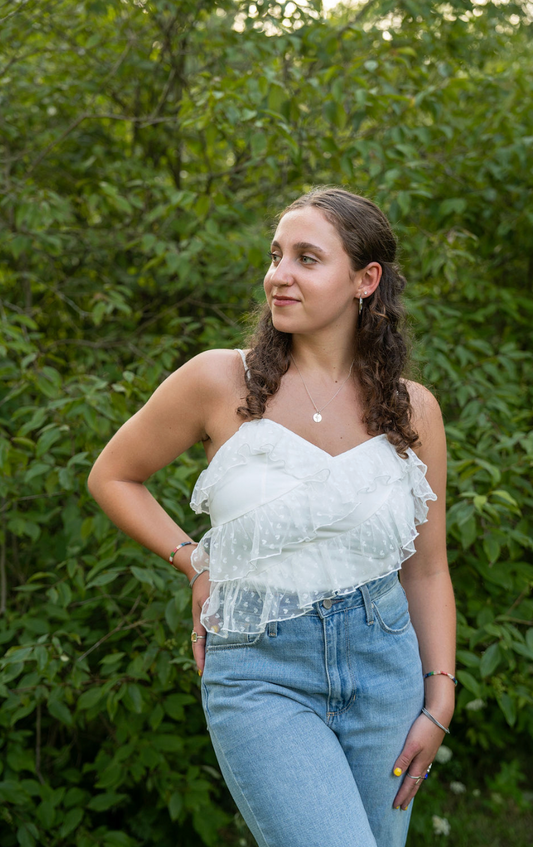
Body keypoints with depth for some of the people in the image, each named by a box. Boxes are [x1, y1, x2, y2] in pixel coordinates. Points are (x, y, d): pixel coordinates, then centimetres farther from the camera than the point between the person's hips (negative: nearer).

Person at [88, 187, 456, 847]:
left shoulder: (413, 409, 1)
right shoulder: (220, 382, -7)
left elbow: (426, 569, 9)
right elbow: (112, 477, 7)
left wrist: (438, 701, 4)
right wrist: (196, 564, -1)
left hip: (385, 664, 4)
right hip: (260, 674, -3)